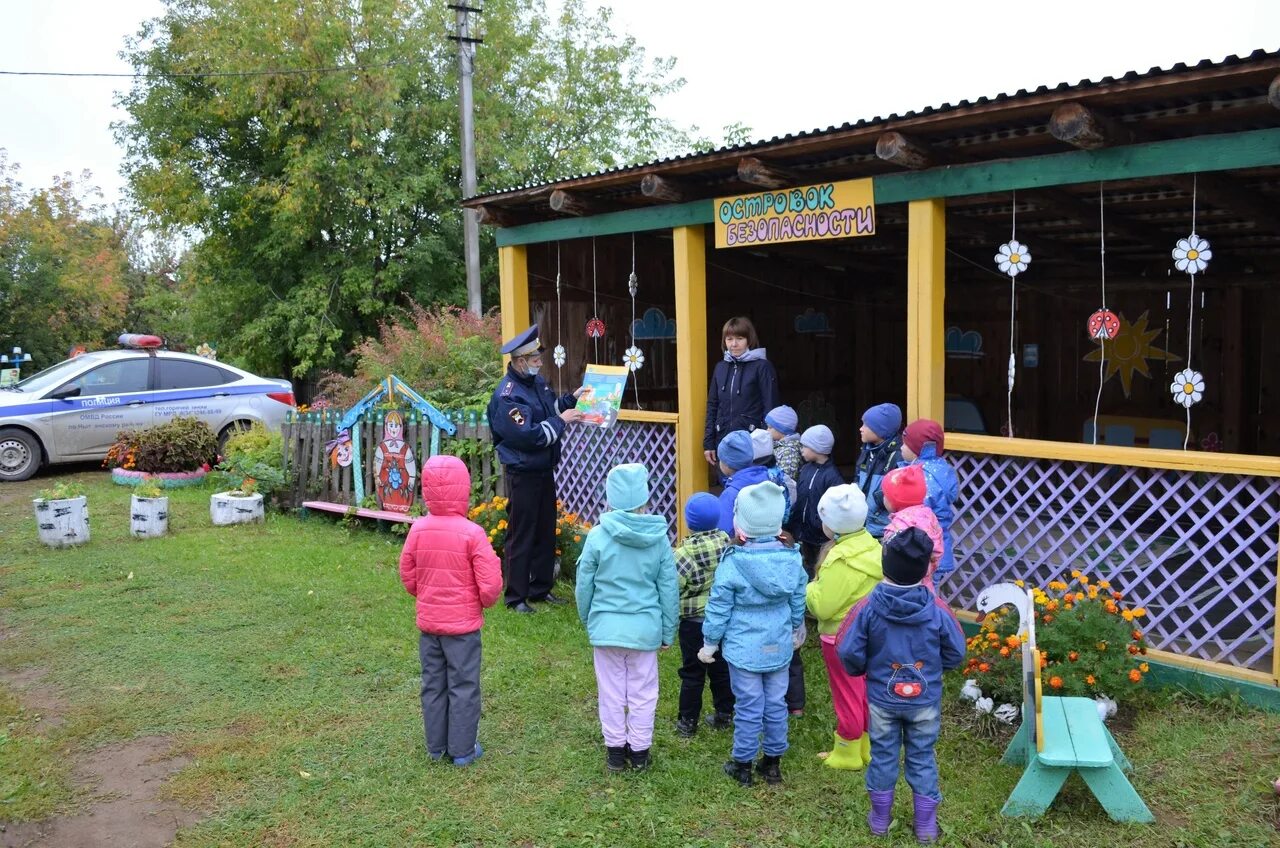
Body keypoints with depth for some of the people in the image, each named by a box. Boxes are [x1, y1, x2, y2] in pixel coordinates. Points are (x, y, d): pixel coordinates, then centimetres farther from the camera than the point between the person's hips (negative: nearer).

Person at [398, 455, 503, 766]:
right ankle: (462, 749, 17)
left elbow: (408, 577, 4)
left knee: (433, 685, 16)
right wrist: (485, 601, 4)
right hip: (463, 624, -4)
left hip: (428, 622, 4)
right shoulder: (472, 533, -18)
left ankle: (436, 746, 28)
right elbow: (490, 584, -17)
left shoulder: (417, 529, -7)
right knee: (463, 687, 9)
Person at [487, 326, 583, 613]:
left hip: (545, 470, 9)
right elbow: (528, 436, -26)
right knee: (521, 535, 0)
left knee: (546, 532, 16)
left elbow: (552, 407, 22)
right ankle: (516, 597, 11)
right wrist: (561, 421, -19)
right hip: (523, 474, -9)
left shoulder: (537, 382, 6)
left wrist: (572, 399, 6)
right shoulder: (507, 395, -21)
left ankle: (541, 587, 29)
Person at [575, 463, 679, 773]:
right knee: (643, 694, 14)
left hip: (606, 627, 0)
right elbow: (669, 590, -2)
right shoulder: (658, 538, -8)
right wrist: (668, 632, 11)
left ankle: (615, 751, 25)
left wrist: (588, 621, 13)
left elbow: (584, 585, -4)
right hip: (645, 628, 1)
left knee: (611, 693, 14)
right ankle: (639, 752, 25)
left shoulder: (598, 536, -12)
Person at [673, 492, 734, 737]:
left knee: (693, 672, 7)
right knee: (722, 667, 17)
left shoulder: (685, 553, -22)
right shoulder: (727, 542, -8)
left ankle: (687, 722, 15)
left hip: (695, 621, -4)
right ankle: (724, 715, 28)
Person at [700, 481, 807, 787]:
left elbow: (718, 609, -12)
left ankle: (743, 763, 21)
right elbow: (798, 603, 8)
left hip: (743, 649, -4)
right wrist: (796, 631, 25)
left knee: (748, 707, 7)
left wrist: (709, 643, 1)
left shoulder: (732, 564, -19)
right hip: (779, 647, 4)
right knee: (776, 704, 15)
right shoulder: (792, 560, -5)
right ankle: (773, 760, 28)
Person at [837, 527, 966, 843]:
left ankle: (880, 818, 33)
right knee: (922, 758, 16)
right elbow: (956, 654, -5)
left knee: (883, 756, 17)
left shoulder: (868, 607, -19)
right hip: (925, 700, 0)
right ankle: (926, 825, 28)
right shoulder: (937, 609, -17)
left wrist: (862, 670, 6)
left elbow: (848, 653, -16)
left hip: (882, 699, 0)